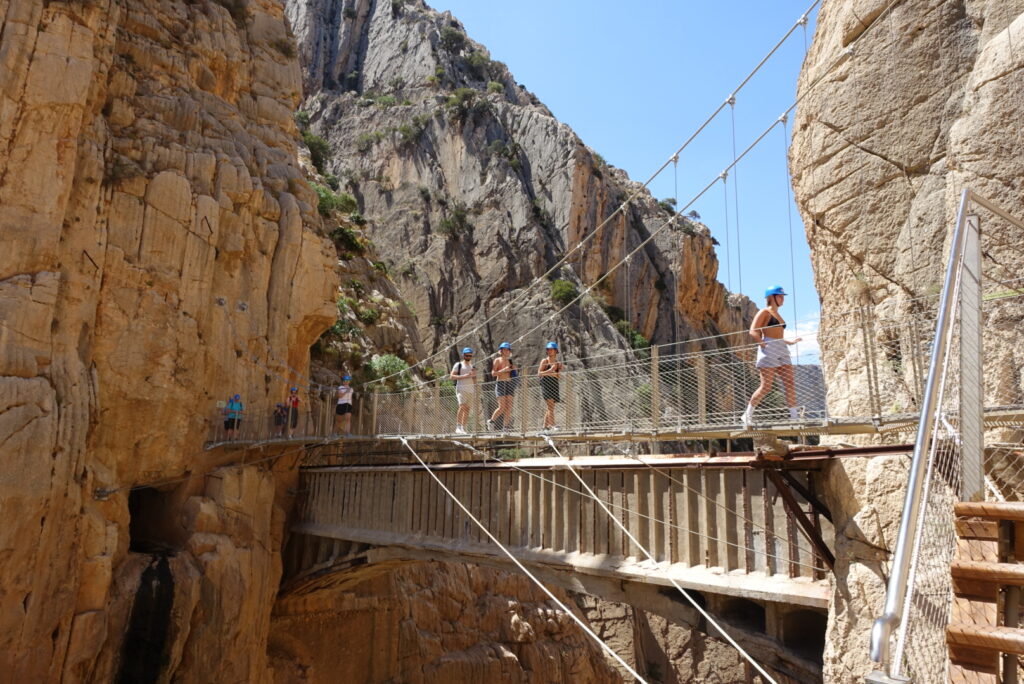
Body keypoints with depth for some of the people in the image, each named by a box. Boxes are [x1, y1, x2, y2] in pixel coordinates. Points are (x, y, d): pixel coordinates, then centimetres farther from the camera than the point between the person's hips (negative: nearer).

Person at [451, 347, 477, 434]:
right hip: (461, 389, -5)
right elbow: (452, 376, -4)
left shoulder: (473, 366, 20)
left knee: (467, 409, 1)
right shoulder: (458, 365, 5)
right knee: (462, 406, -20)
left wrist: (475, 393, 13)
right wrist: (464, 376, -14)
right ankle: (458, 427, -21)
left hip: (471, 390, 5)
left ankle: (463, 428, 5)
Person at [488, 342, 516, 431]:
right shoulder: (497, 360, 2)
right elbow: (493, 373, -7)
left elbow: (514, 374, 21)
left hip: (510, 383, 5)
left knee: (509, 407, -2)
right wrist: (503, 370, -16)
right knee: (502, 407, -11)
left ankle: (505, 427, 2)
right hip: (500, 383, -5)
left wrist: (514, 369, 0)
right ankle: (491, 421, 10)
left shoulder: (510, 361, 16)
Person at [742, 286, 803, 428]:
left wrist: (789, 342, 21)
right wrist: (763, 344, -20)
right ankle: (748, 414, 4)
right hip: (768, 349, -8)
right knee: (766, 386, -8)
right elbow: (753, 331, -11)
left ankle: (794, 416, 0)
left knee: (790, 384, -2)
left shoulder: (777, 314, 23)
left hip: (782, 350, 8)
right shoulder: (765, 312, -1)